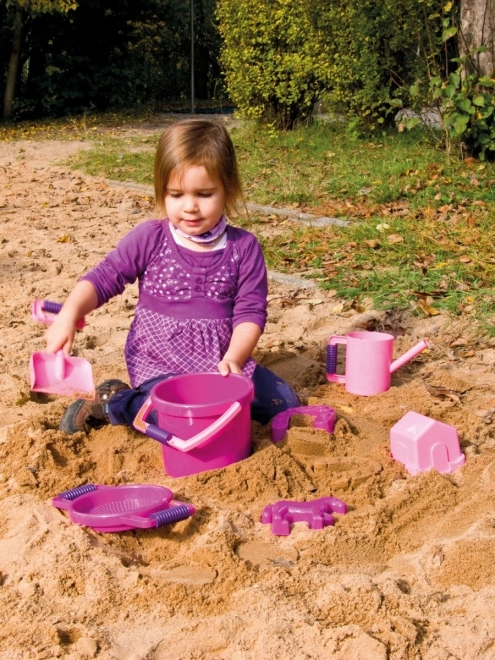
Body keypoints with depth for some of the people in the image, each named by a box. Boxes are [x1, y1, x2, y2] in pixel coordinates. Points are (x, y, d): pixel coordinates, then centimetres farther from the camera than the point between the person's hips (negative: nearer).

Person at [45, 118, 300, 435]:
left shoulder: (244, 247, -2)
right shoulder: (149, 239, -4)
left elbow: (251, 311, -4)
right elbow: (103, 278, -4)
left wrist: (233, 358, -20)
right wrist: (68, 316, -23)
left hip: (222, 362, 4)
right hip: (160, 366, -3)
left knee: (283, 402, -9)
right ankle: (114, 402, 0)